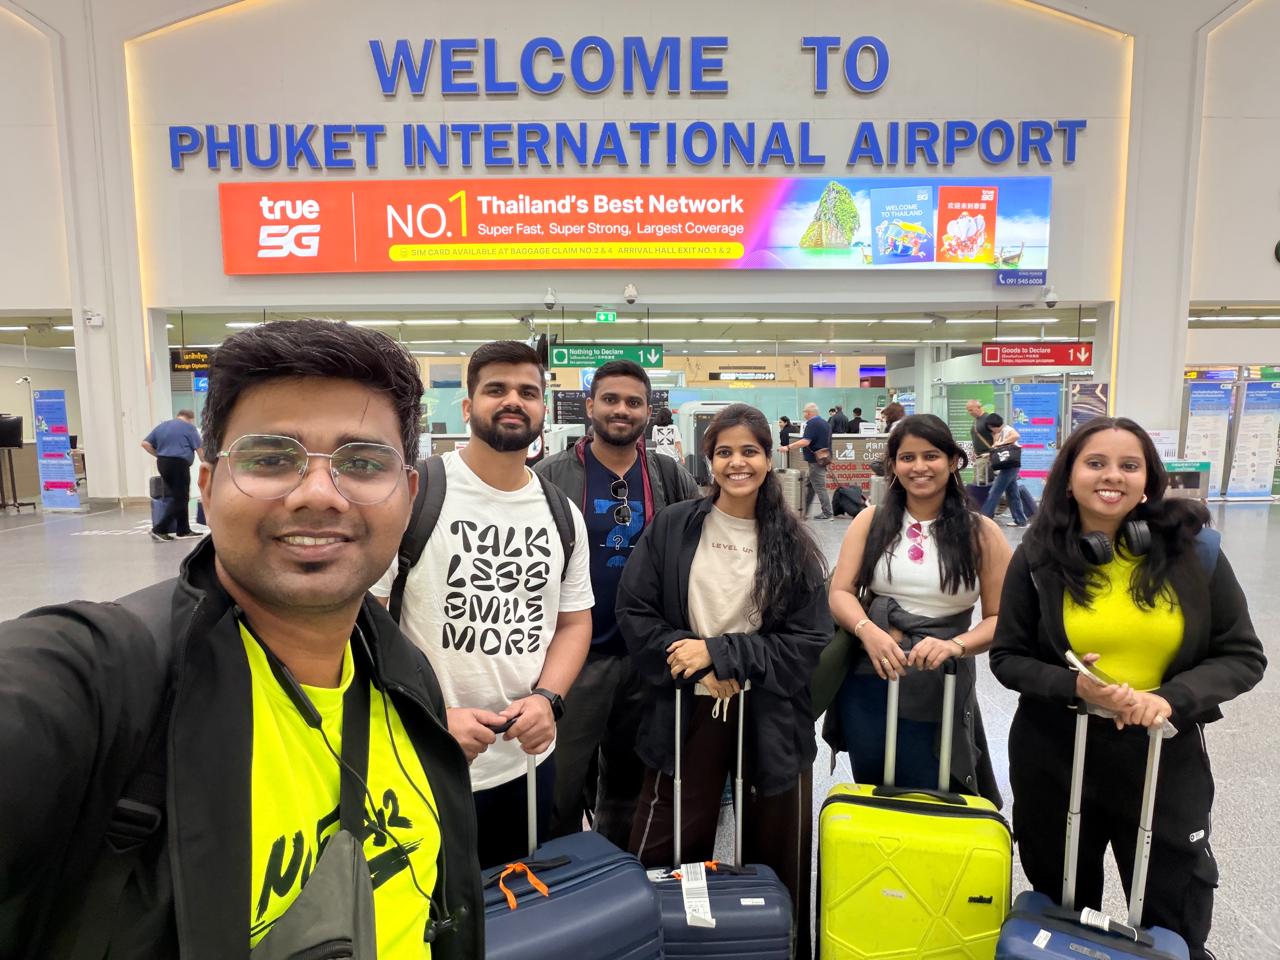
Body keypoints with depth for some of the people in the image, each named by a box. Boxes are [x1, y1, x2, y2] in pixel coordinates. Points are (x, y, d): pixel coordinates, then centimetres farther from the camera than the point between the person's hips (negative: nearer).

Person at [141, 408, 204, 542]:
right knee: (179, 499, -3)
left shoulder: (161, 426, 18)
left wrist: (159, 455, 22)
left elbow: (145, 444, 14)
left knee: (179, 498, 13)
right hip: (178, 464, -7)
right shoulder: (189, 427, 1)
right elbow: (199, 449, -1)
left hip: (162, 464, 7)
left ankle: (183, 531, 14)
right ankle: (159, 529, -9)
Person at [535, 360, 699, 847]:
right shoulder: (552, 476, -4)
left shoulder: (672, 478, 3)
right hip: (573, 657, -3)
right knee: (562, 790, 7)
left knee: (629, 786, 20)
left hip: (648, 659, 3)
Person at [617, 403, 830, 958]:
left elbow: (810, 640, -6)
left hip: (769, 718, 1)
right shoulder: (672, 527, -3)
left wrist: (720, 652, -16)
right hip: (688, 712, 0)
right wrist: (700, 671, -14)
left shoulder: (794, 545, -1)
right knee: (664, 853, 10)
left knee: (773, 857, 15)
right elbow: (634, 612, -5)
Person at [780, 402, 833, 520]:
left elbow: (805, 441, -27)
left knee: (819, 487, -4)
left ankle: (827, 513, 0)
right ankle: (804, 511, 17)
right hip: (823, 457, 10)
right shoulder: (824, 423, 15)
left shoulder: (812, 424, -15)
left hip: (816, 460, -10)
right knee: (808, 485, 14)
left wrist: (788, 447, -28)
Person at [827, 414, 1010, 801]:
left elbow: (1000, 618, -3)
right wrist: (868, 631, -22)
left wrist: (955, 645, -22)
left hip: (941, 691, -1)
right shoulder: (870, 522, 3)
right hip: (868, 685, 2)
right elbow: (840, 593, -2)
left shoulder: (981, 533, -1)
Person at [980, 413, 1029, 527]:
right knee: (1012, 494, 11)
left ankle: (984, 517, -5)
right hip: (1006, 466, 10)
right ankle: (1020, 520, 16)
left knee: (994, 492, -8)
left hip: (1009, 465, -10)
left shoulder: (1007, 430, -11)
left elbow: (1016, 436, -31)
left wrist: (1001, 443, -27)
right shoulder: (998, 433, 16)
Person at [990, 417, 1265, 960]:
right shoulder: (1039, 557, -8)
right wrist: (1074, 686, -22)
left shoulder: (1193, 548, -6)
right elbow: (1008, 657, -4)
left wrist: (1171, 698, -20)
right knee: (1062, 916, 21)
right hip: (1055, 758, 0)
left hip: (1164, 758, 0)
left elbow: (1242, 655, -3)